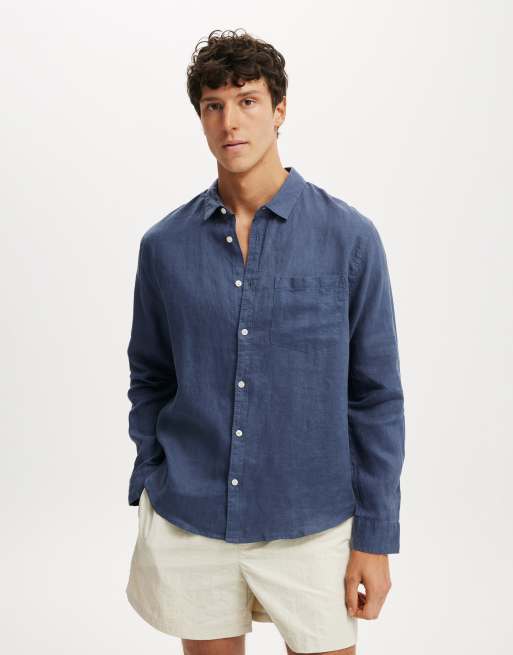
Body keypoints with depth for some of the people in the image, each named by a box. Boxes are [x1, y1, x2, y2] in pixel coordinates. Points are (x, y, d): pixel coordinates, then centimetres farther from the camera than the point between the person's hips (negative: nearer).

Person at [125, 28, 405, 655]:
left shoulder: (349, 238, -7)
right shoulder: (164, 245, -1)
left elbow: (377, 397, -4)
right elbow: (149, 382, 9)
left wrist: (376, 536, -5)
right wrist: (149, 499, 8)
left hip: (311, 526, -2)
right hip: (187, 523, 2)